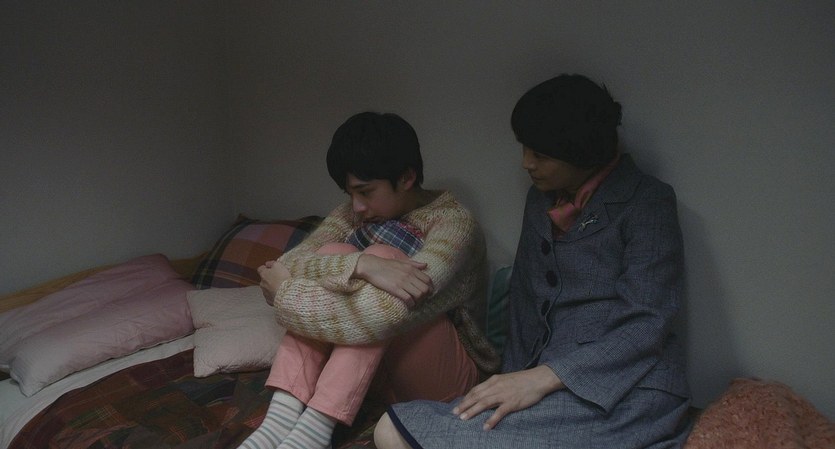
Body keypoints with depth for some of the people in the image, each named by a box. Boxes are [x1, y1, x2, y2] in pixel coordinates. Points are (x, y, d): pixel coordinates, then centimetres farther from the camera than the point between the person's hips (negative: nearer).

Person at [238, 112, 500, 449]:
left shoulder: (453, 222, -18)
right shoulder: (355, 213, 2)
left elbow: (381, 317, -34)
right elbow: (287, 264, -16)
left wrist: (284, 295, -22)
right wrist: (361, 265, -35)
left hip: (443, 374, -5)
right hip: (380, 373, 5)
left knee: (383, 256, -28)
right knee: (333, 255, -19)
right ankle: (280, 421, -29)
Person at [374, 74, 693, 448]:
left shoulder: (647, 202, -4)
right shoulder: (540, 200, 16)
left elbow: (646, 323, -12)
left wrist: (543, 378, -20)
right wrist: (513, 382, 5)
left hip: (623, 392, -6)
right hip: (542, 384, 6)